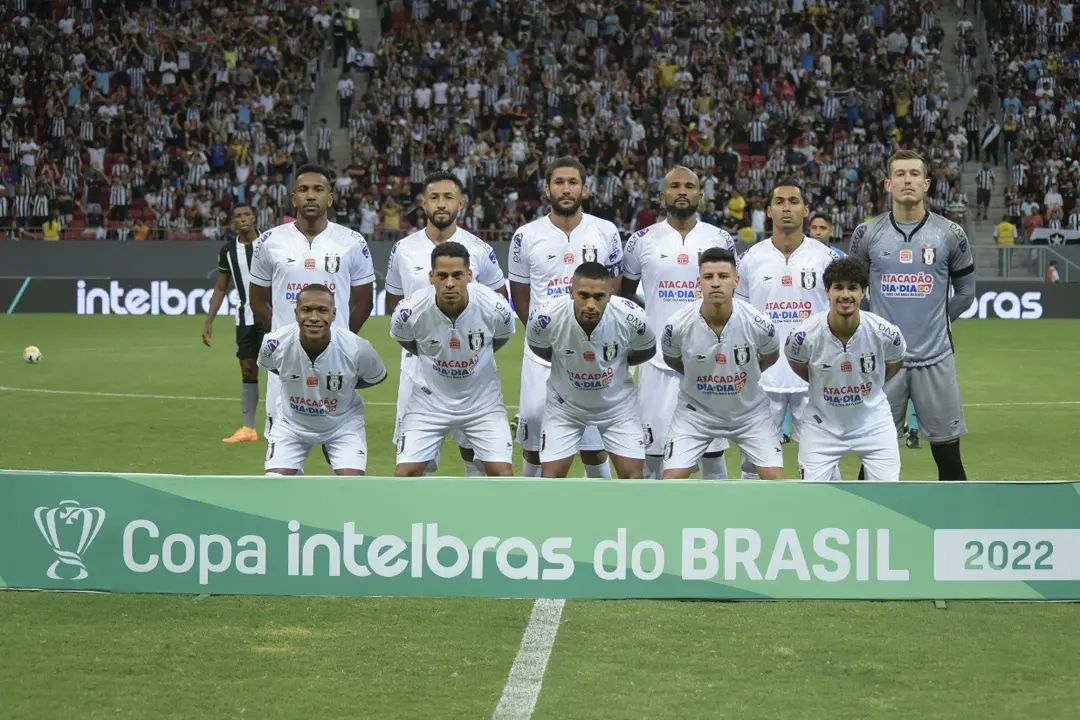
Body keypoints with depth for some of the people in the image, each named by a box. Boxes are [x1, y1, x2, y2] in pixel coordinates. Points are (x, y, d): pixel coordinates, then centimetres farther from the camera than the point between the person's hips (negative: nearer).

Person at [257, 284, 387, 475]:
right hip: (292, 424, 1)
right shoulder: (276, 343, -26)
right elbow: (265, 363, 2)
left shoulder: (355, 348, -28)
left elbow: (378, 376, -4)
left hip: (343, 424, -1)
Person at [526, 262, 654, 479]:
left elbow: (647, 350, -3)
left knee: (633, 475, -5)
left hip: (617, 403, 0)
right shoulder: (545, 316, -29)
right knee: (551, 477, -5)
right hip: (565, 404, 0)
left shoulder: (631, 317, -28)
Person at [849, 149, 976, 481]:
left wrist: (935, 323, 12)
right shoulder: (867, 234, 0)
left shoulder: (950, 235, -1)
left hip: (935, 359, 0)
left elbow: (965, 292, 11)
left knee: (949, 457, 5)